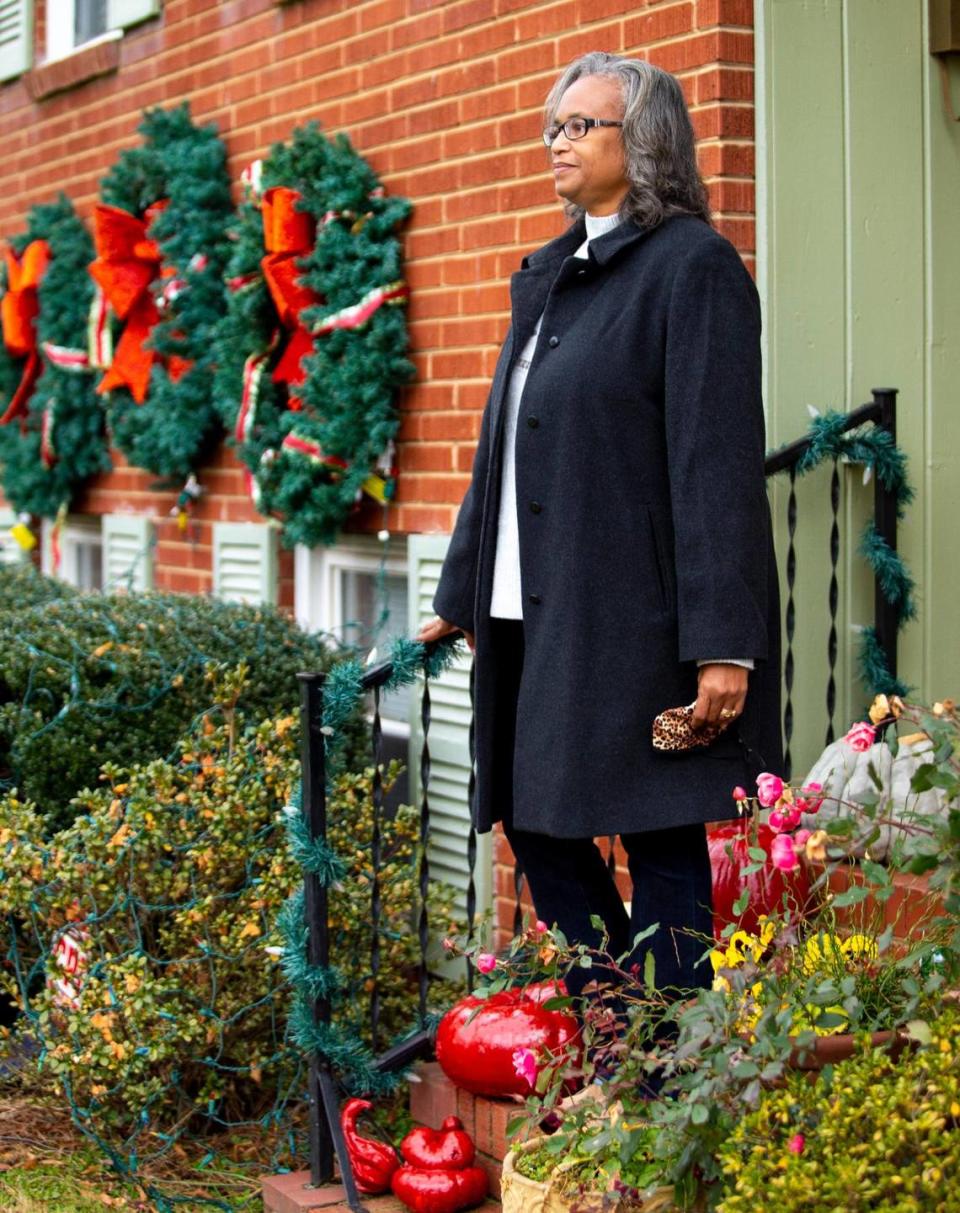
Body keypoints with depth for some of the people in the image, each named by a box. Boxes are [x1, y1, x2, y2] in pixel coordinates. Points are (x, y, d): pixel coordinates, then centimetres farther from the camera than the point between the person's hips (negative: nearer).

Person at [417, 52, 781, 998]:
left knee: (659, 841, -1)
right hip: (536, 613, 9)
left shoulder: (691, 265, -7)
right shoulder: (547, 275, 17)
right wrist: (460, 594, 22)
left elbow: (719, 462, -14)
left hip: (633, 617, -8)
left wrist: (723, 641, -19)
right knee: (536, 824, 12)